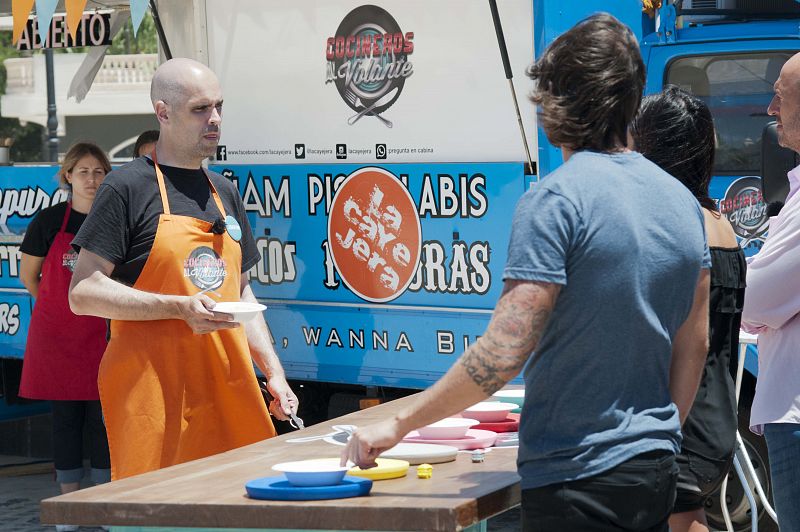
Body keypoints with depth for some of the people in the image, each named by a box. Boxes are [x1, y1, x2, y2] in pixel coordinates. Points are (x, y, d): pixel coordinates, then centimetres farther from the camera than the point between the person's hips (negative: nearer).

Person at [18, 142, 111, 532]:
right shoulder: (49, 221, -1)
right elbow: (28, 276, 8)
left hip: (103, 333, 1)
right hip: (56, 336, -1)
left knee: (103, 417, 2)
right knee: (65, 416, 4)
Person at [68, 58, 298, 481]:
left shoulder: (224, 192, 18)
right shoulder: (128, 187, -3)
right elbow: (83, 293, -9)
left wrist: (273, 372, 14)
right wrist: (179, 308, -19)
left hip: (228, 388, 6)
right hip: (153, 392, -6)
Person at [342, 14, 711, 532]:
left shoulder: (557, 200, -16)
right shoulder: (683, 201, 7)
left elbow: (505, 352, -21)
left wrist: (398, 424, -13)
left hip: (577, 477, -8)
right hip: (655, 471, 8)